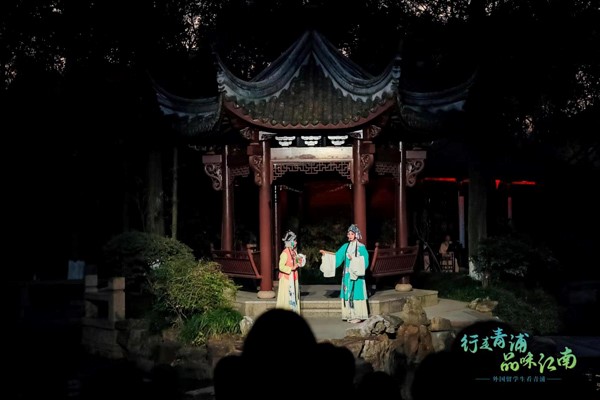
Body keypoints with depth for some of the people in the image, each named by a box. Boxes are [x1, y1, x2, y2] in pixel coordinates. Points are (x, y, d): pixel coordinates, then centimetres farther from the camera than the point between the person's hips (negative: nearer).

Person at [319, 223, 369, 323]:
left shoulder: (361, 247, -4)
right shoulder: (346, 246, 10)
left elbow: (364, 261, -8)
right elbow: (337, 255, 11)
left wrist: (354, 258, -18)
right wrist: (326, 252, 3)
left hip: (357, 274, -5)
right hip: (347, 274, 5)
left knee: (356, 293, -6)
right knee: (348, 294, 5)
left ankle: (358, 316, -1)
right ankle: (350, 315, 11)